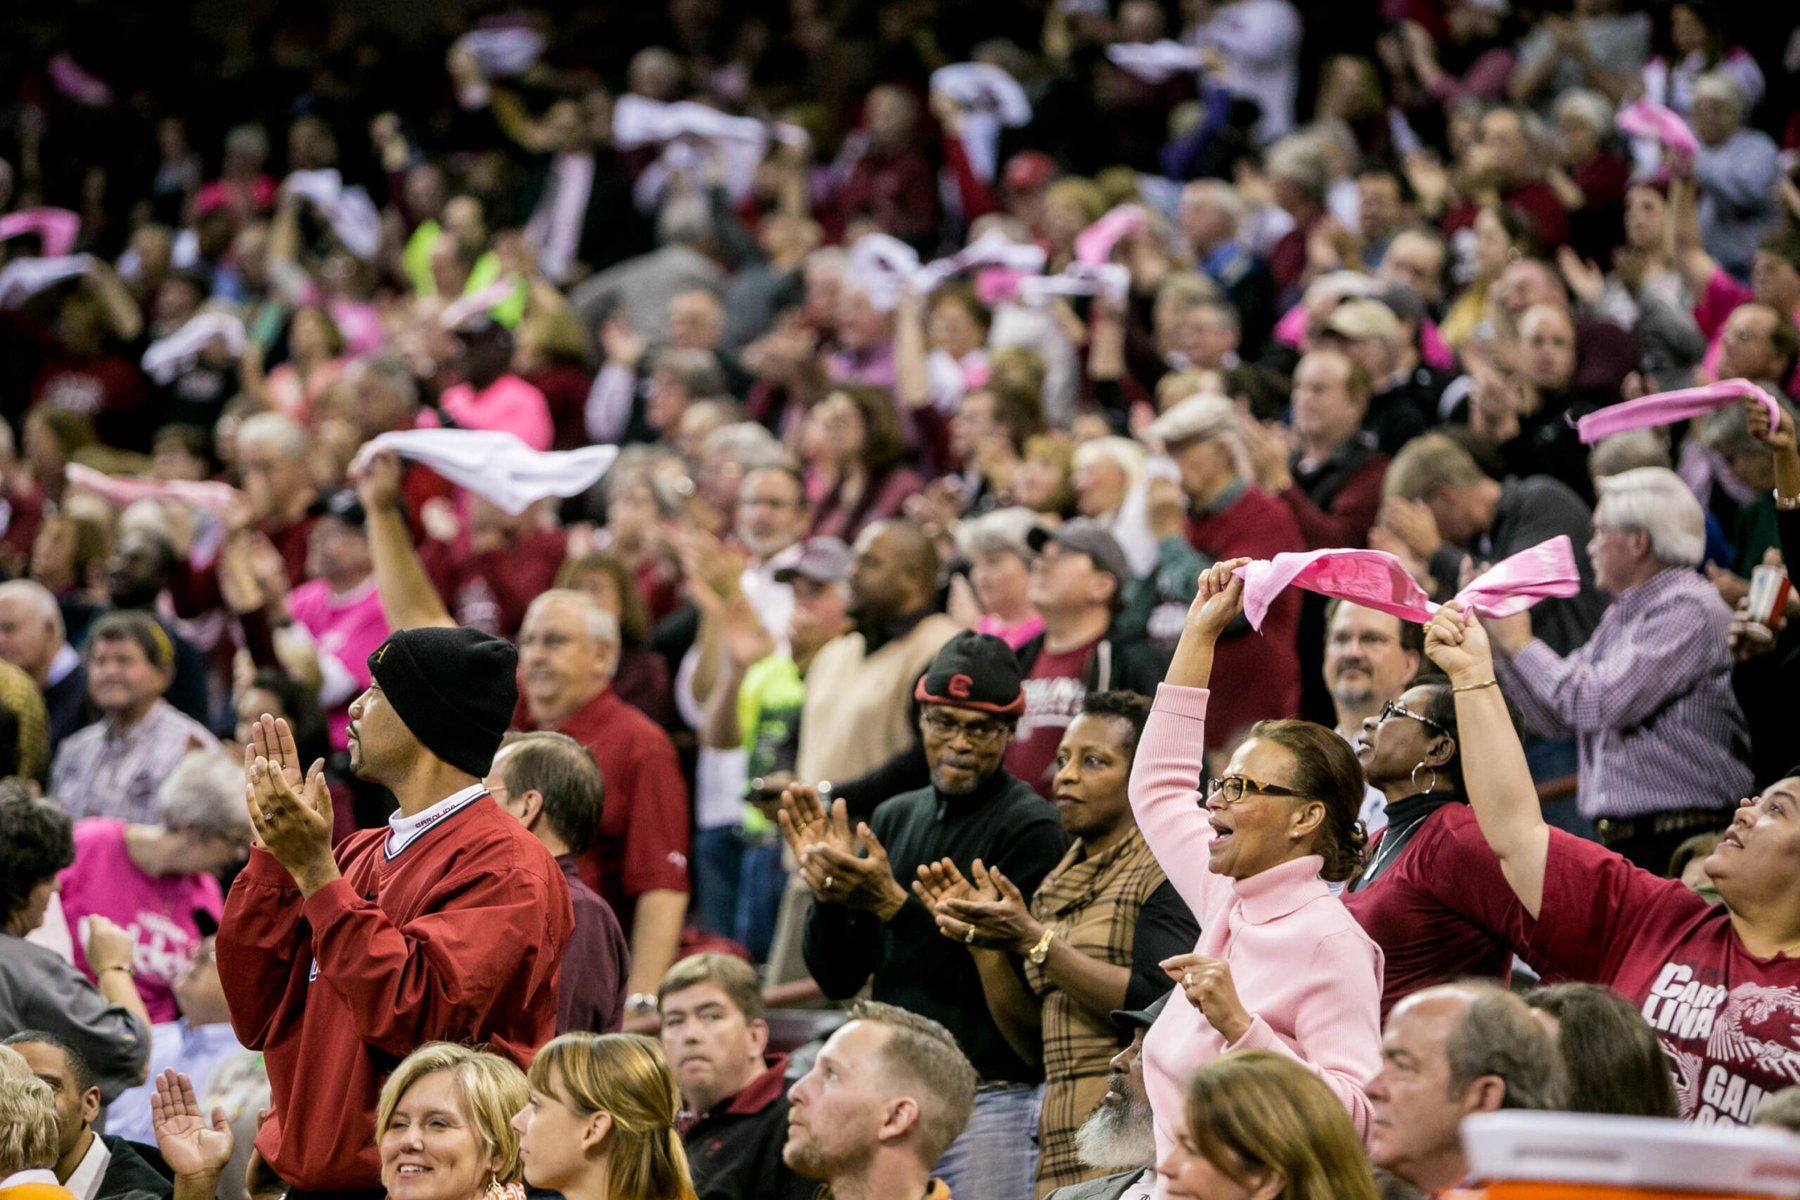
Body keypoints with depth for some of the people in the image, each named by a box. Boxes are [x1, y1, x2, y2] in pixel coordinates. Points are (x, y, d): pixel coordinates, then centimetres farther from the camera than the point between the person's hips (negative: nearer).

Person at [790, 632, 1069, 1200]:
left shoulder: (1032, 829, -6)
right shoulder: (894, 818, 15)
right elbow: (838, 978, 14)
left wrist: (892, 903, -21)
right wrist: (827, 893, -5)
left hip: (990, 1104, -6)